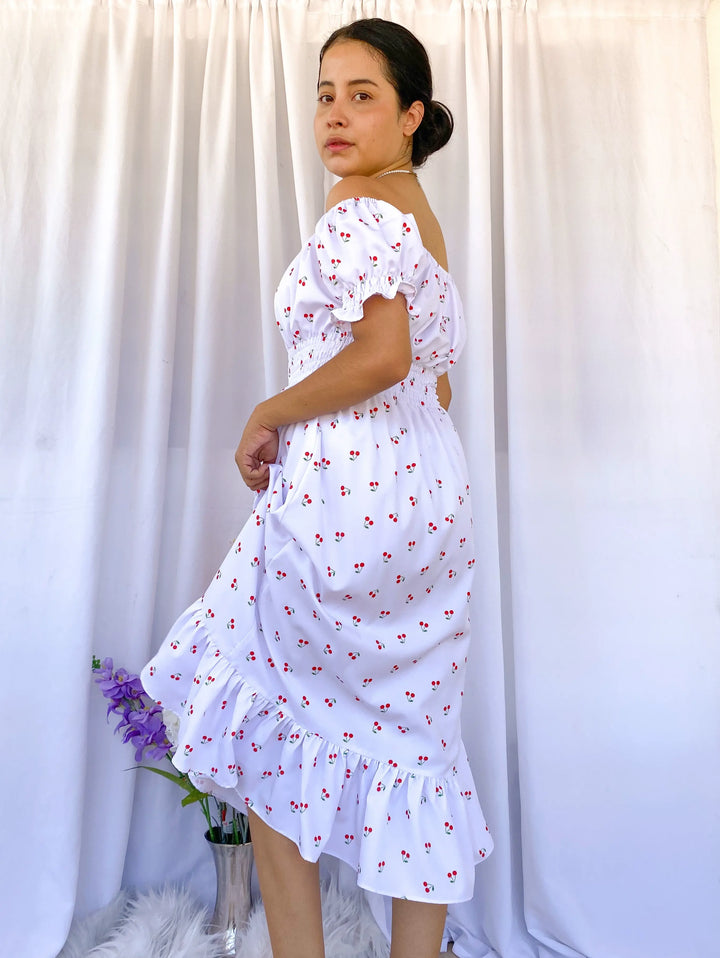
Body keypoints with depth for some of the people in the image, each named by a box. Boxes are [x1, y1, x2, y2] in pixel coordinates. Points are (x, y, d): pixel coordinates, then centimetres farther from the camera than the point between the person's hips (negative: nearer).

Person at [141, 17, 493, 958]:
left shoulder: (355, 210, -9)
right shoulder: (424, 217, 20)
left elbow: (384, 354, -23)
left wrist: (269, 414, -11)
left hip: (346, 487, -9)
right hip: (432, 489, 10)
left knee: (271, 720, 6)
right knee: (412, 730, 12)